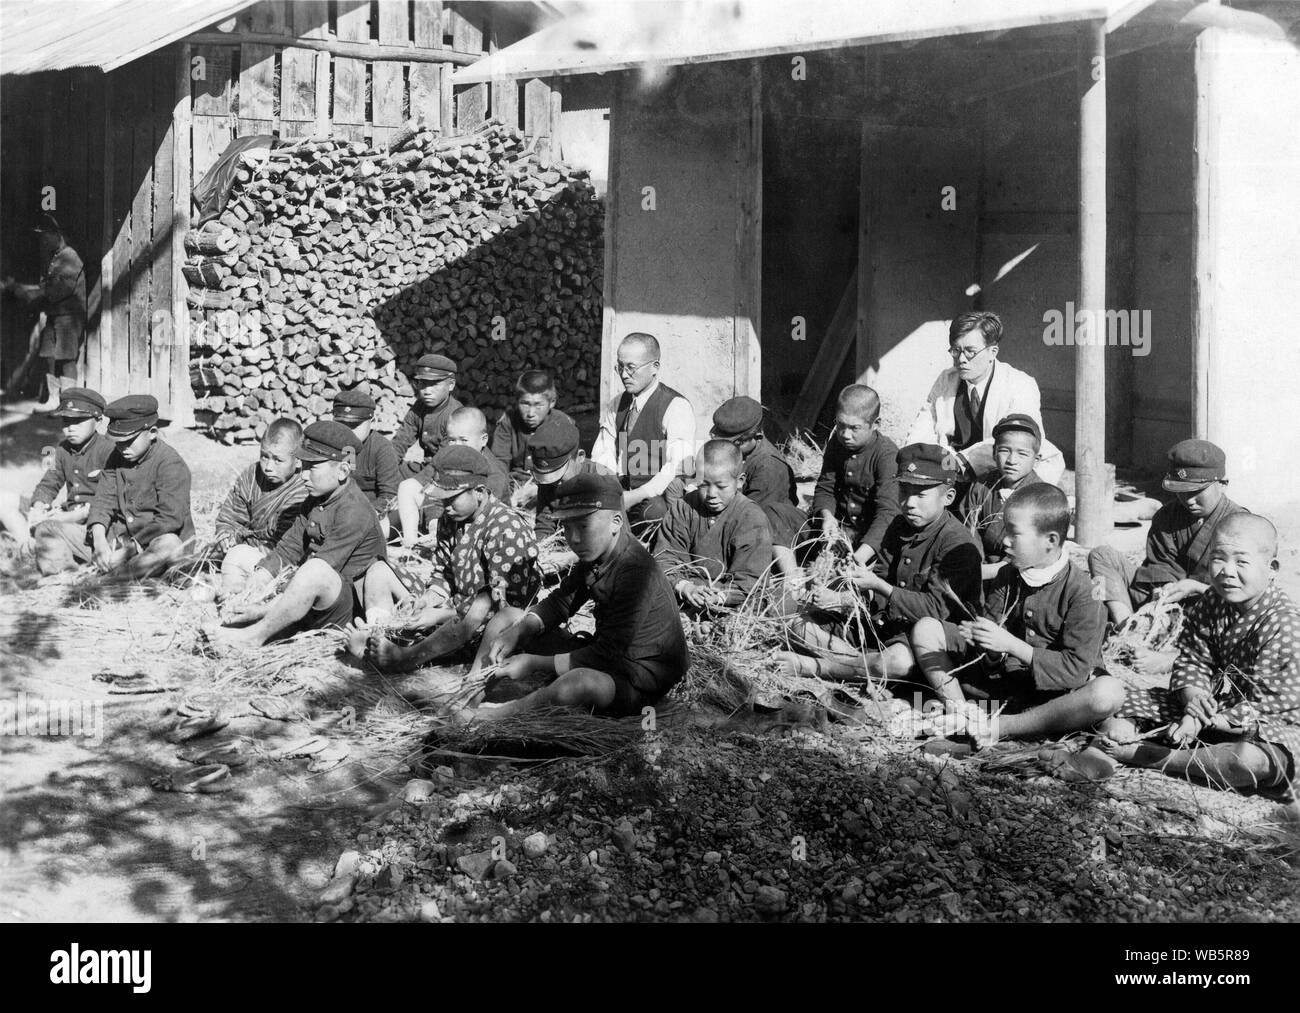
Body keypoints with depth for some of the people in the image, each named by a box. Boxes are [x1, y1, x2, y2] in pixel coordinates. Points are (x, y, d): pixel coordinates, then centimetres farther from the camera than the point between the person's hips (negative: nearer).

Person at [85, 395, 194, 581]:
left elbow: (170, 518, -25)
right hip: (125, 535, 8)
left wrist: (132, 547, -28)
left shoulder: (171, 465, -17)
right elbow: (104, 499, 0)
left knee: (170, 546, -38)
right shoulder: (116, 458, 5)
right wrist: (99, 538, -20)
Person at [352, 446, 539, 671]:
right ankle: (376, 639, -24)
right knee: (379, 569, 2)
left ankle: (407, 657, -49)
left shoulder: (507, 529, -18)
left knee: (483, 605, -44)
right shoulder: (450, 518, 7)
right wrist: (424, 600, -6)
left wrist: (442, 614, -22)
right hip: (456, 608, 8)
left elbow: (502, 600, -22)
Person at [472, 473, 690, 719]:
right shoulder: (595, 552, 0)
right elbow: (559, 602, 13)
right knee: (507, 618, 7)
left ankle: (502, 713, -24)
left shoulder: (637, 571, -28)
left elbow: (606, 655, -28)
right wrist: (517, 632, -6)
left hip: (642, 681, -9)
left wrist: (534, 663, -22)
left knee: (582, 682, -43)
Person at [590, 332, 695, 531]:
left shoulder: (677, 407, -8)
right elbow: (603, 455, 12)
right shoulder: (617, 405, 14)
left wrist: (635, 497, -26)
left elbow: (677, 468, -18)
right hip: (622, 492, 6)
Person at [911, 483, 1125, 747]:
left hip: (1055, 693, -5)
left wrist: (1012, 645, -27)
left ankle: (1000, 727, -29)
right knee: (925, 629, -3)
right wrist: (983, 639, -23)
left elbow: (1076, 668, -22)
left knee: (1110, 692, -39)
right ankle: (963, 715, -16)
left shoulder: (1082, 591, -16)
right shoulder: (1007, 576, 2)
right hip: (1002, 677, 5)